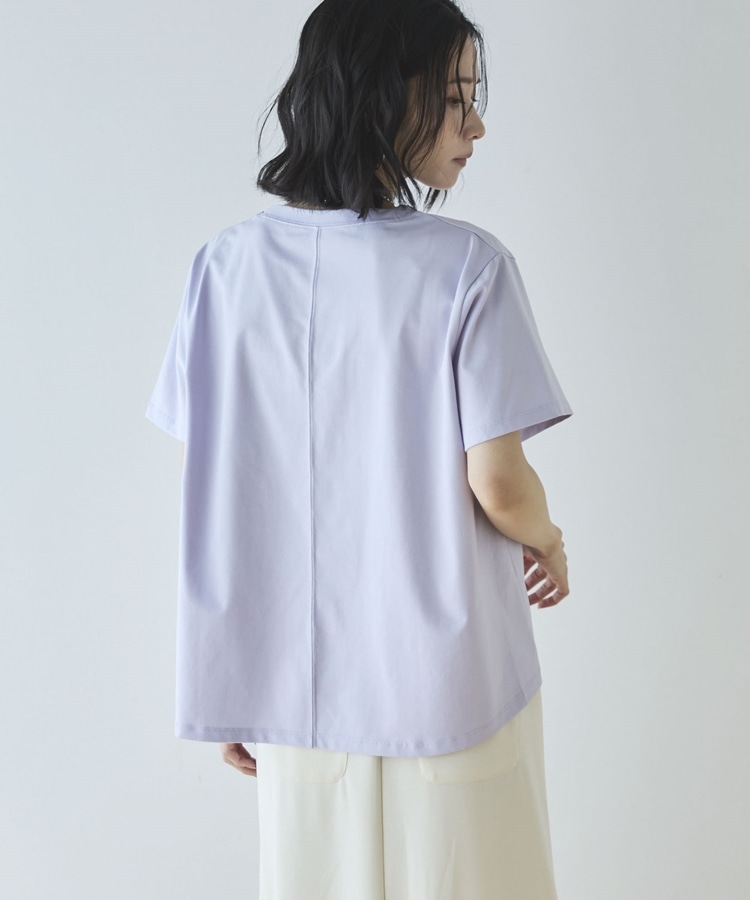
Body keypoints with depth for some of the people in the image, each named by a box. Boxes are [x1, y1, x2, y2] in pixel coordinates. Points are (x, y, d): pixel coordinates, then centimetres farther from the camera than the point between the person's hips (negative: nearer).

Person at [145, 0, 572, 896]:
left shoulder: (228, 263, -3)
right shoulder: (467, 266, -14)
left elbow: (212, 493, -1)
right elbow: (497, 486, -14)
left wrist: (231, 689, 9)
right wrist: (549, 543, 9)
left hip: (297, 684, 4)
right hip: (447, 680, -3)